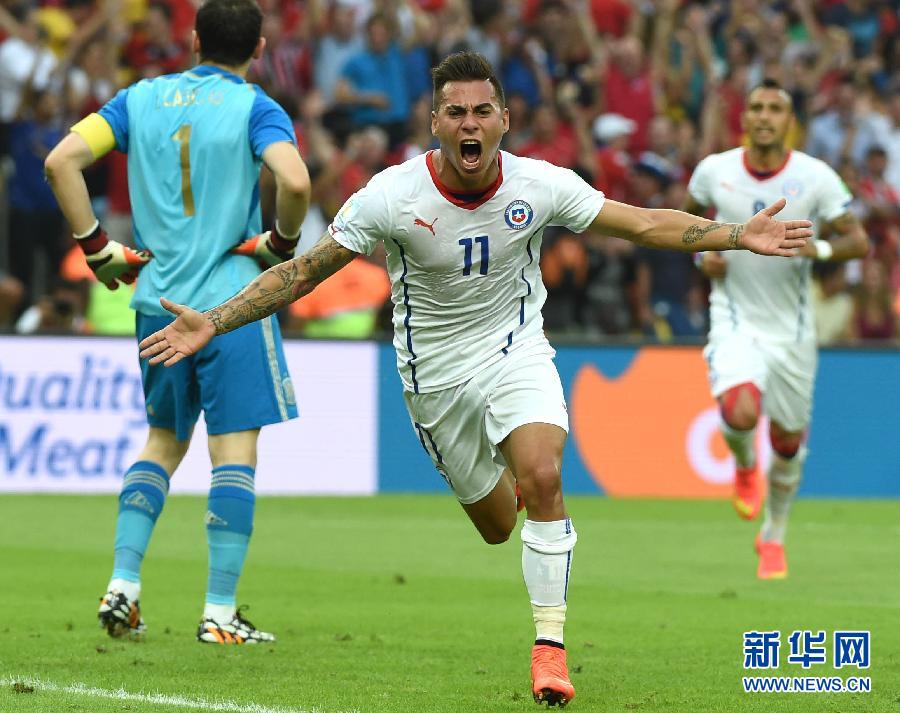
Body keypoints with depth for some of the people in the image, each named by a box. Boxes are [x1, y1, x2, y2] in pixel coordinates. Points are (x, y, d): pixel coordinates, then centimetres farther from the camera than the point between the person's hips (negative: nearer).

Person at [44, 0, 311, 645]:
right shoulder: (254, 108, -5)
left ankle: (122, 586, 11)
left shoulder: (142, 99, 8)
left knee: (163, 442, 19)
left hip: (157, 301, 5)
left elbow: (61, 161, 0)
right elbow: (295, 182, -23)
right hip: (230, 300, -5)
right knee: (235, 450, 0)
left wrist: (96, 246, 5)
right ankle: (220, 613, -3)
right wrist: (281, 243, -5)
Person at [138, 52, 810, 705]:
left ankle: (550, 646, -16)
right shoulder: (392, 196, -19)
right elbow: (304, 270, -13)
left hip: (515, 350, 0)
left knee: (543, 478, -27)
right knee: (496, 526, 8)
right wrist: (210, 323, -21)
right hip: (434, 374, 0)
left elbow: (644, 225, -5)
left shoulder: (540, 185, -15)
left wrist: (742, 235, -15)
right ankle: (503, 474, 49)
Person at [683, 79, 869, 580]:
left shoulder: (816, 177, -9)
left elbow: (859, 241, -6)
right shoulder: (715, 171, -5)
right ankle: (744, 465, 12)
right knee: (741, 414, -26)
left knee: (789, 440, 9)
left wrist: (817, 249, -26)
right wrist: (702, 253, -3)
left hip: (792, 327, 1)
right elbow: (691, 214, 16)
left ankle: (774, 537, 34)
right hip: (735, 318, -1)